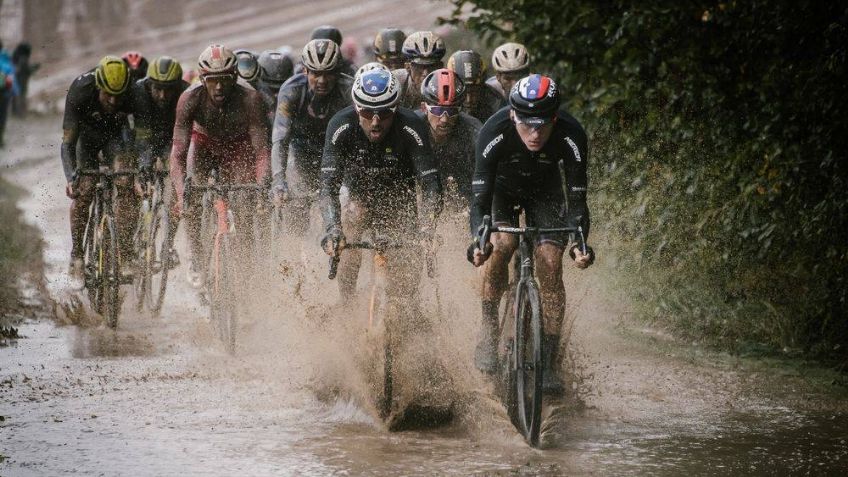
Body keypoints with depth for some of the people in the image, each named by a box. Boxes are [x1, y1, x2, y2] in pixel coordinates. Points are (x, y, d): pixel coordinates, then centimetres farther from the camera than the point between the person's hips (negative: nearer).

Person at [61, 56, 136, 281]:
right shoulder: (80, 92, -35)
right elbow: (68, 142, -33)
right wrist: (71, 177, -46)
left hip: (115, 133, 1)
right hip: (86, 133, -1)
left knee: (125, 185, -21)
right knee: (83, 191, -15)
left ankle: (126, 256, -19)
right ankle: (76, 257, 1)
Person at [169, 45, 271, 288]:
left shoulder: (249, 99, -34)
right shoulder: (190, 98, -32)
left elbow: (261, 152, -35)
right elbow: (178, 154, -35)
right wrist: (181, 194, -49)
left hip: (238, 147, 0)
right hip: (204, 143, 0)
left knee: (243, 210, -15)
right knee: (192, 198, -25)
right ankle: (197, 260, -11)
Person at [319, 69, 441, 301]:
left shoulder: (411, 128, -29)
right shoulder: (341, 126, -28)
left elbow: (431, 185, -33)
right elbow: (328, 185, -33)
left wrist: (425, 229, -49)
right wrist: (332, 228, -50)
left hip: (399, 205, -1)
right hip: (359, 195, 1)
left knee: (407, 282, -13)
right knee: (356, 212, -33)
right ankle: (346, 305, -21)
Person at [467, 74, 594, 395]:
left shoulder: (571, 136, -34)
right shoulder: (494, 133, -36)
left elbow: (577, 198, -31)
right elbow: (480, 197, -36)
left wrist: (580, 242, -48)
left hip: (545, 190, 1)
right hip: (501, 187, -1)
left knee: (550, 265, -15)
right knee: (501, 245, -28)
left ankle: (550, 362, -8)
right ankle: (488, 332, -11)